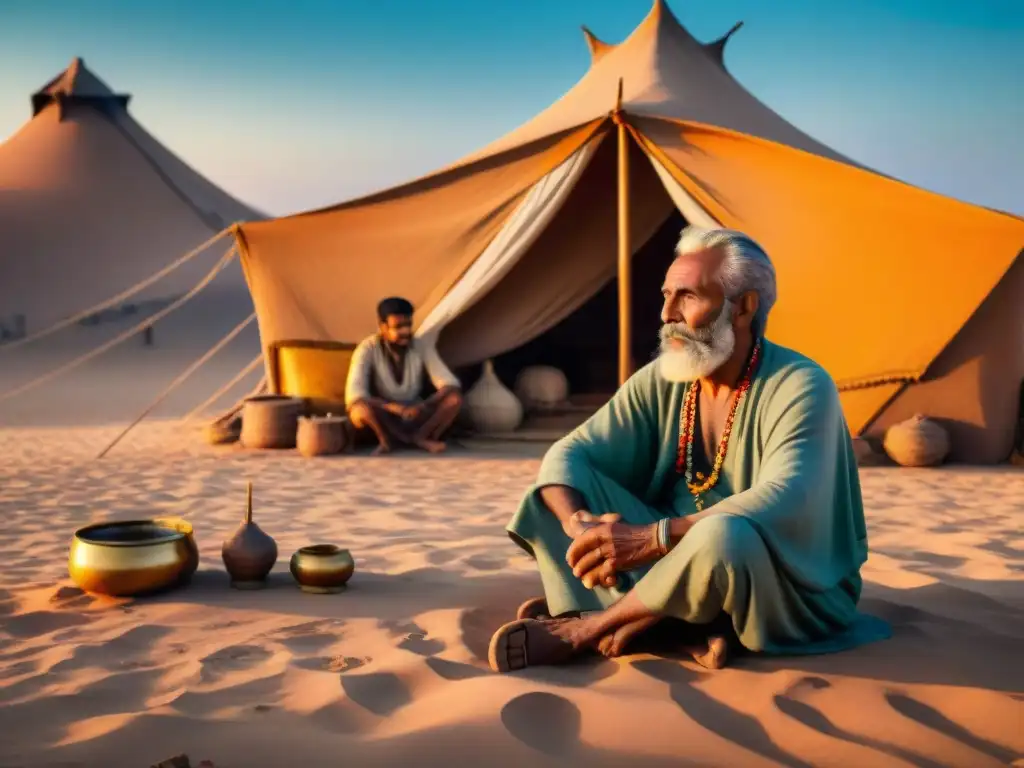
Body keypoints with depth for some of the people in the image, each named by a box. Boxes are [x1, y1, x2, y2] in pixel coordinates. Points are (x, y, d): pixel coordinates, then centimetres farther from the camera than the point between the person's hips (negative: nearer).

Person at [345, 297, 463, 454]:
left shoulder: (422, 348, -7)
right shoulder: (368, 349, -15)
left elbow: (451, 383, -14)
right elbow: (354, 395, -27)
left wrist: (424, 405, -34)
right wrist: (393, 407, -40)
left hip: (414, 416, 3)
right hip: (383, 420, -3)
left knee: (454, 398, -22)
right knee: (361, 409, -37)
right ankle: (419, 439, -16)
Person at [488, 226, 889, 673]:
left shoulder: (800, 386, -19)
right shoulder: (660, 381, -1)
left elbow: (784, 502, -34)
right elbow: (569, 454, -4)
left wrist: (651, 538, -41)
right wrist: (578, 527, -27)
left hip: (784, 590, -5)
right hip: (677, 563, 6)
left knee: (722, 536, -40)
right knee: (561, 492, -10)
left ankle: (589, 627, -16)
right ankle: (682, 629, -24)